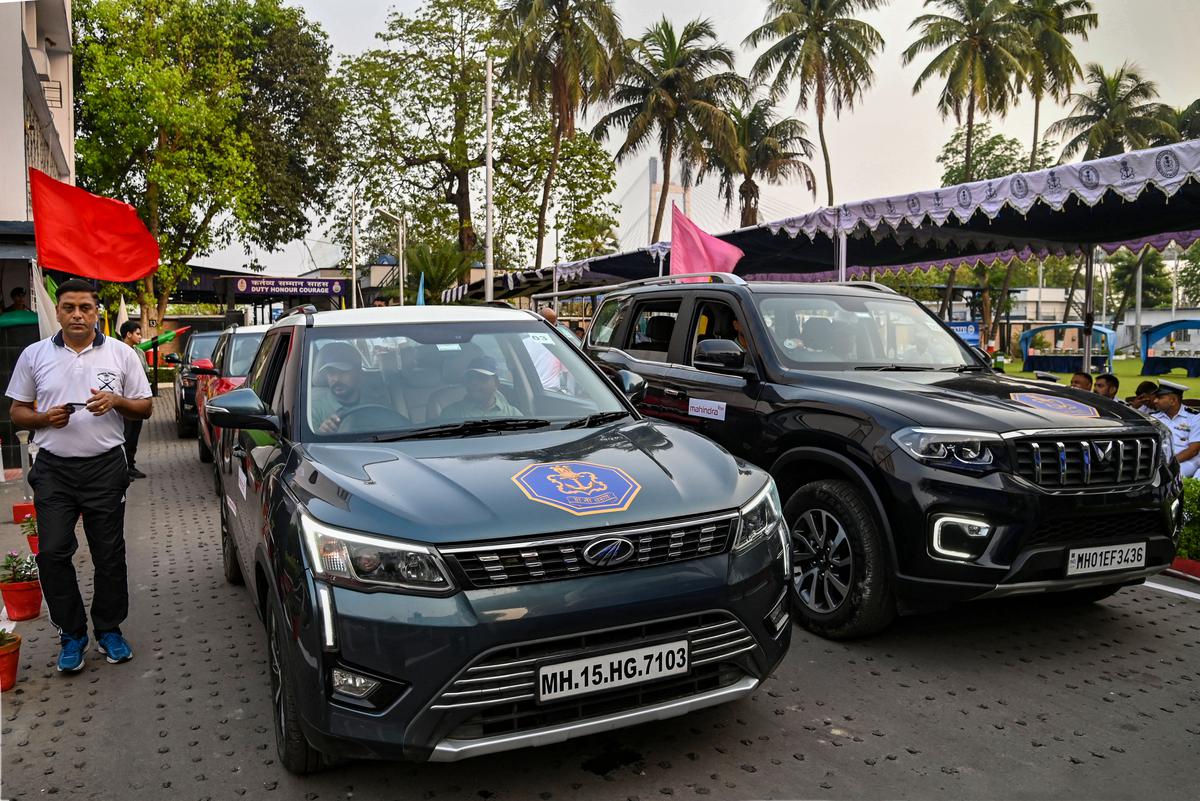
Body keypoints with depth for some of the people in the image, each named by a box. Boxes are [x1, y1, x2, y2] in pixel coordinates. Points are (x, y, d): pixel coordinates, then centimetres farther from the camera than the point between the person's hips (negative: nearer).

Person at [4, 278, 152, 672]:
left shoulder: (121, 354, 3)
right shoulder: (34, 355, 6)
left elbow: (144, 407, 7)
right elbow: (18, 412, 10)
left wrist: (116, 401, -13)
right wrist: (45, 417, -11)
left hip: (106, 467, -1)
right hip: (53, 469, 1)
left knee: (109, 554, 6)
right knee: (52, 553, -2)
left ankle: (109, 630, 20)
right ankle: (71, 634, 13)